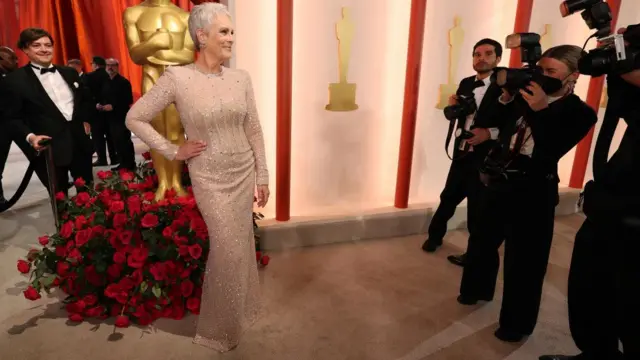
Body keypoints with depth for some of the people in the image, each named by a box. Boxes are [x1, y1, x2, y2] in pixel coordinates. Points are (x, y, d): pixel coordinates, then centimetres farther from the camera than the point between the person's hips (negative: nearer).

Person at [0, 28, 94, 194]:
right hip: (48, 148, -5)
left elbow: (85, 99, 25)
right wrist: (30, 137, -20)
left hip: (79, 143, 5)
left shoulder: (70, 73, 12)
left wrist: (85, 120, 11)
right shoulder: (14, 80, -4)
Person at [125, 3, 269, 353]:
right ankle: (221, 327, 27)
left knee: (242, 245, 16)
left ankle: (239, 310, 41)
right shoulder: (177, 78, -13)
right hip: (210, 178, -4)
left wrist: (263, 176, 5)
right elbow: (134, 118, -6)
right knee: (228, 250, 1)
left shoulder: (241, 77, -1)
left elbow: (254, 130, 4)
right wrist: (173, 151, -9)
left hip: (244, 173, 5)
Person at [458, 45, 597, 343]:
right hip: (498, 182, 6)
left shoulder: (580, 113, -6)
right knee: (482, 240, 19)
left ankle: (516, 323, 23)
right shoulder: (527, 97, 6)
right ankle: (477, 289, 44)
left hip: (532, 192, -5)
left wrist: (540, 111, -24)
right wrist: (506, 97, -5)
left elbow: (551, 152, -20)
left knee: (522, 260, 3)